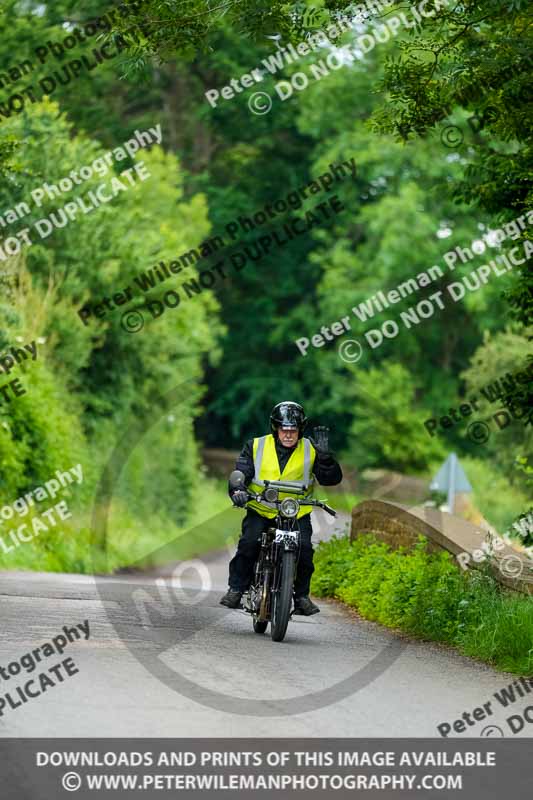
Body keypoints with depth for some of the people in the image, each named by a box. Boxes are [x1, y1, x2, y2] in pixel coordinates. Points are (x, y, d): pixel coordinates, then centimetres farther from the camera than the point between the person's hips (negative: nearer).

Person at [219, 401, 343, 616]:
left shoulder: (310, 450, 0)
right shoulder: (256, 447, 0)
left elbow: (332, 479, -7)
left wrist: (324, 455, -24)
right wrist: (237, 491, -27)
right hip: (260, 511, 0)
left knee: (304, 549, -21)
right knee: (248, 543, -24)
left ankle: (302, 596, -2)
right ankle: (236, 589, -8)